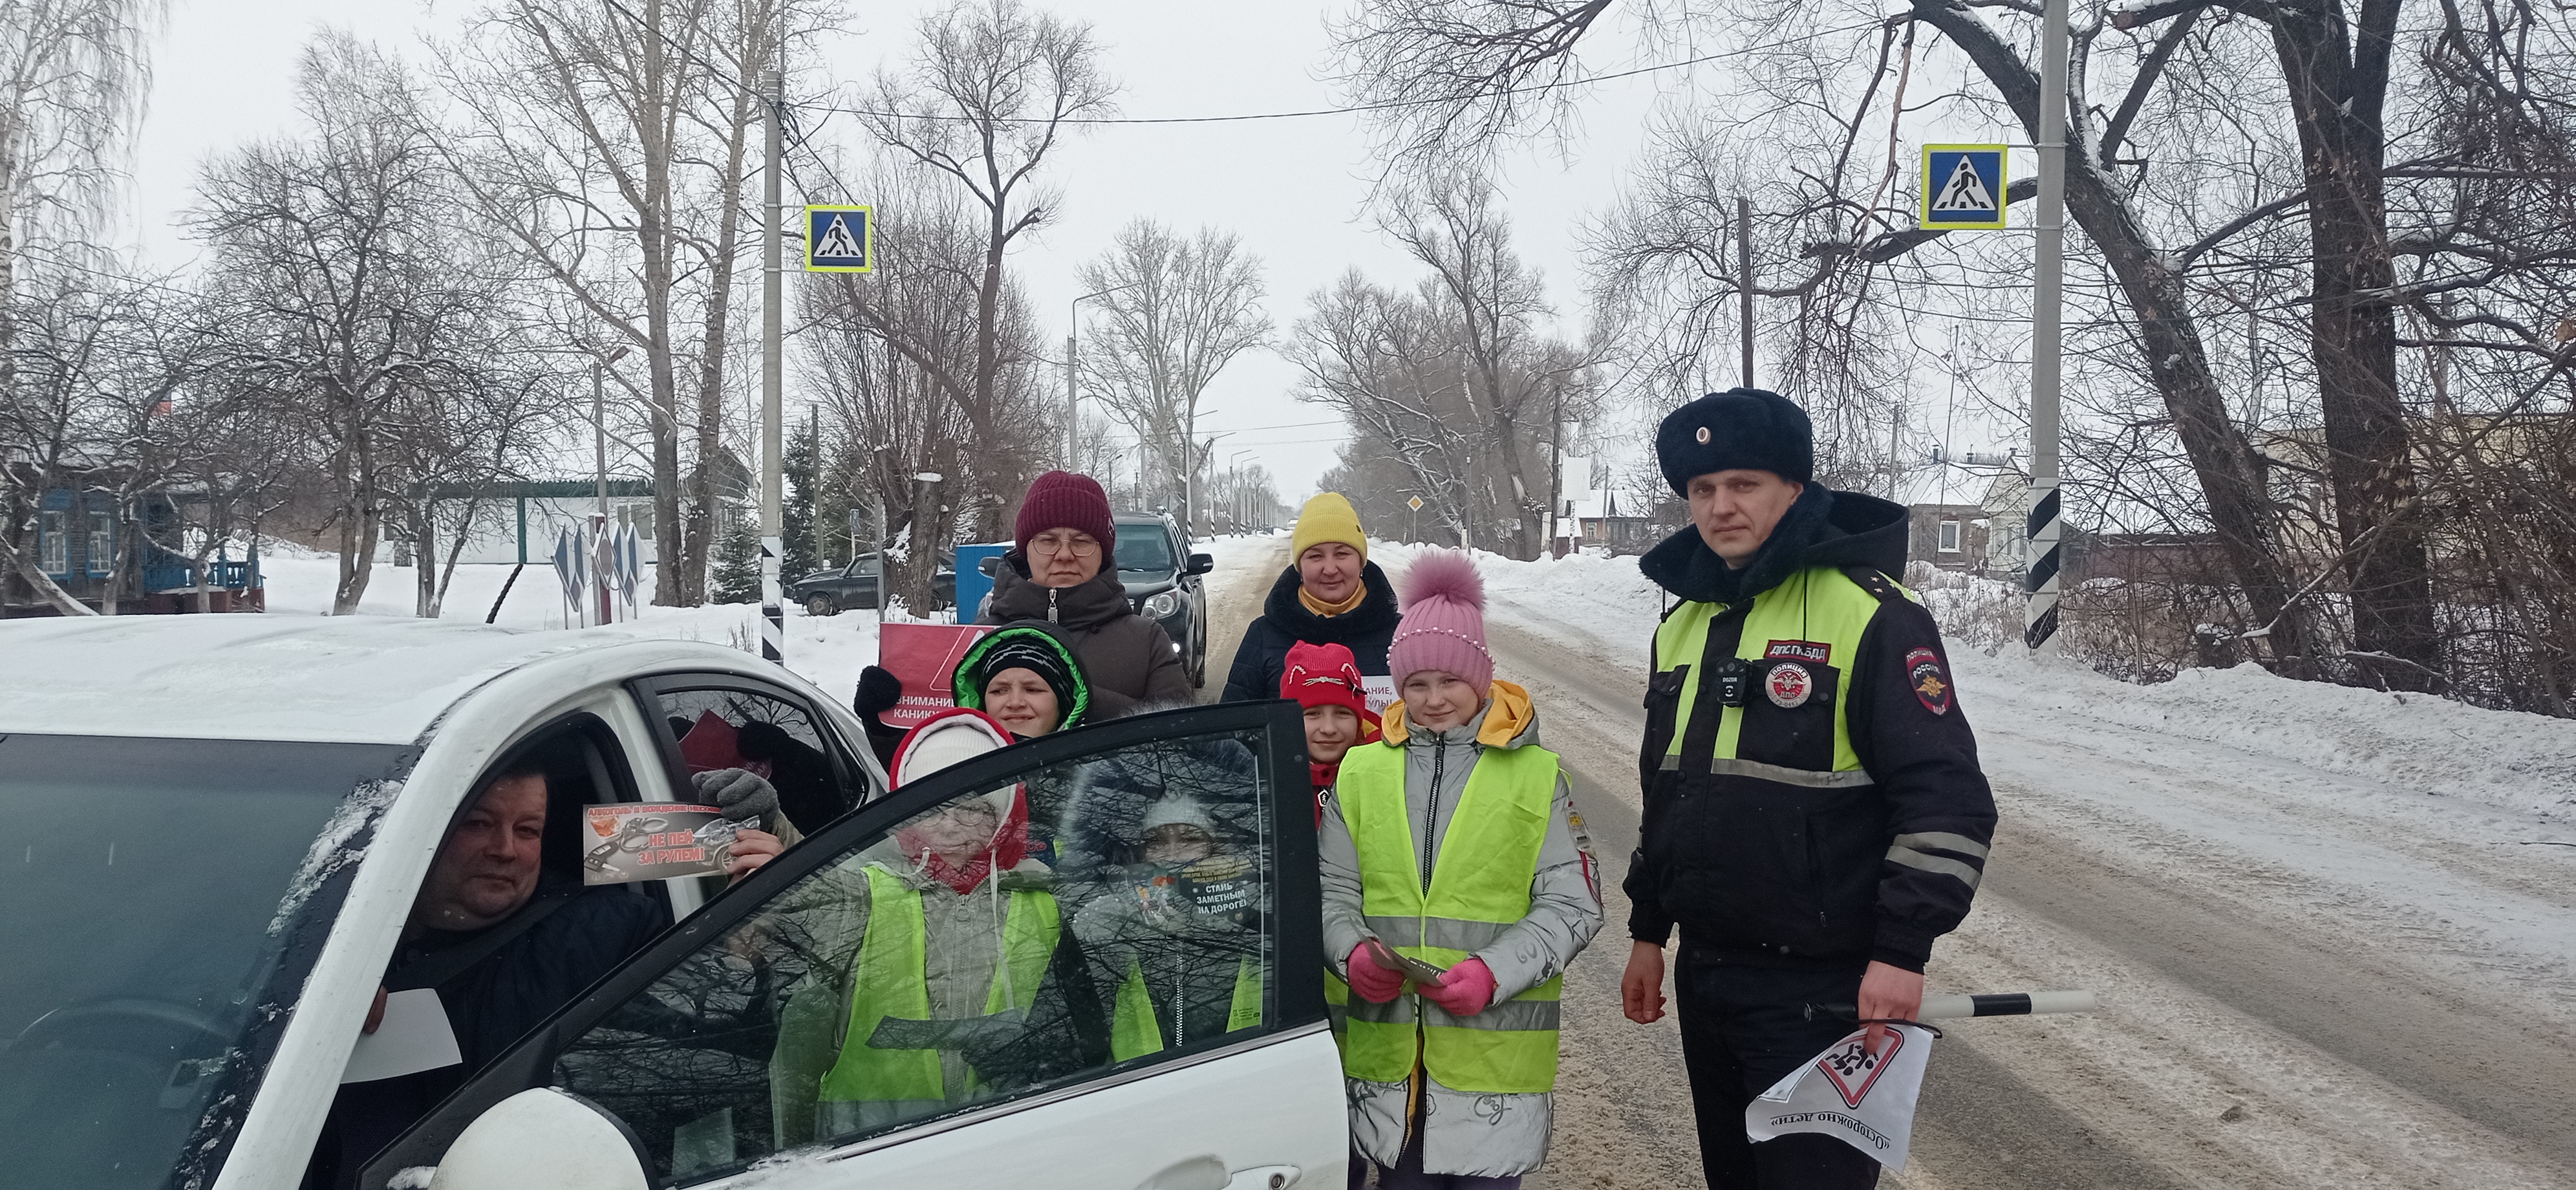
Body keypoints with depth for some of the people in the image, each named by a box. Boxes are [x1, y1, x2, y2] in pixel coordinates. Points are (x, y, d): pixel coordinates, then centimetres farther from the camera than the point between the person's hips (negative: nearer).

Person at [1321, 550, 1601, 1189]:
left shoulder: (1535, 775, 1)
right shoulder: (1362, 771, 8)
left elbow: (1572, 906, -1)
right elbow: (1333, 892, 10)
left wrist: (1493, 971, -15)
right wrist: (1353, 952, -11)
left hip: (1495, 1055, -2)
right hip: (1388, 1051, 2)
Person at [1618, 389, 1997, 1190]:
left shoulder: (1869, 613, -12)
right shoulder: (1684, 622, 11)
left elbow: (1947, 798, -15)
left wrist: (1903, 950, -19)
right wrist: (1648, 931, 21)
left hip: (1825, 988, -7)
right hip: (1705, 975, 7)